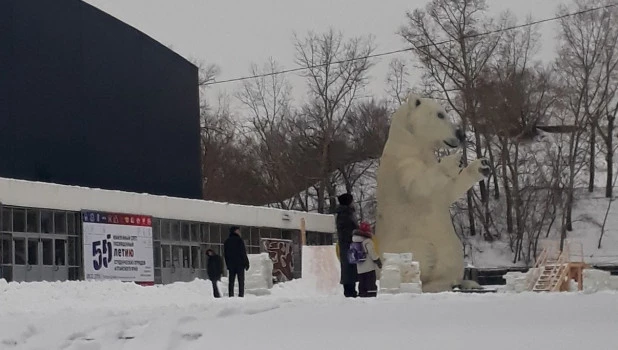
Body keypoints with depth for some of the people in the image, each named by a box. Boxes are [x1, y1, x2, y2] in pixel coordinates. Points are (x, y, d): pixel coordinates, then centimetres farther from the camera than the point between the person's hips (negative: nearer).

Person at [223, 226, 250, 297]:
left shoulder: (226, 241, 12)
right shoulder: (239, 240, -7)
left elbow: (225, 254, 14)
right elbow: (243, 253, -9)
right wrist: (246, 263, -4)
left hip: (230, 264, 5)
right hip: (240, 264, -5)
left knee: (231, 281, 6)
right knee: (241, 281, -3)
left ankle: (231, 295, 1)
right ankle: (241, 295, -11)